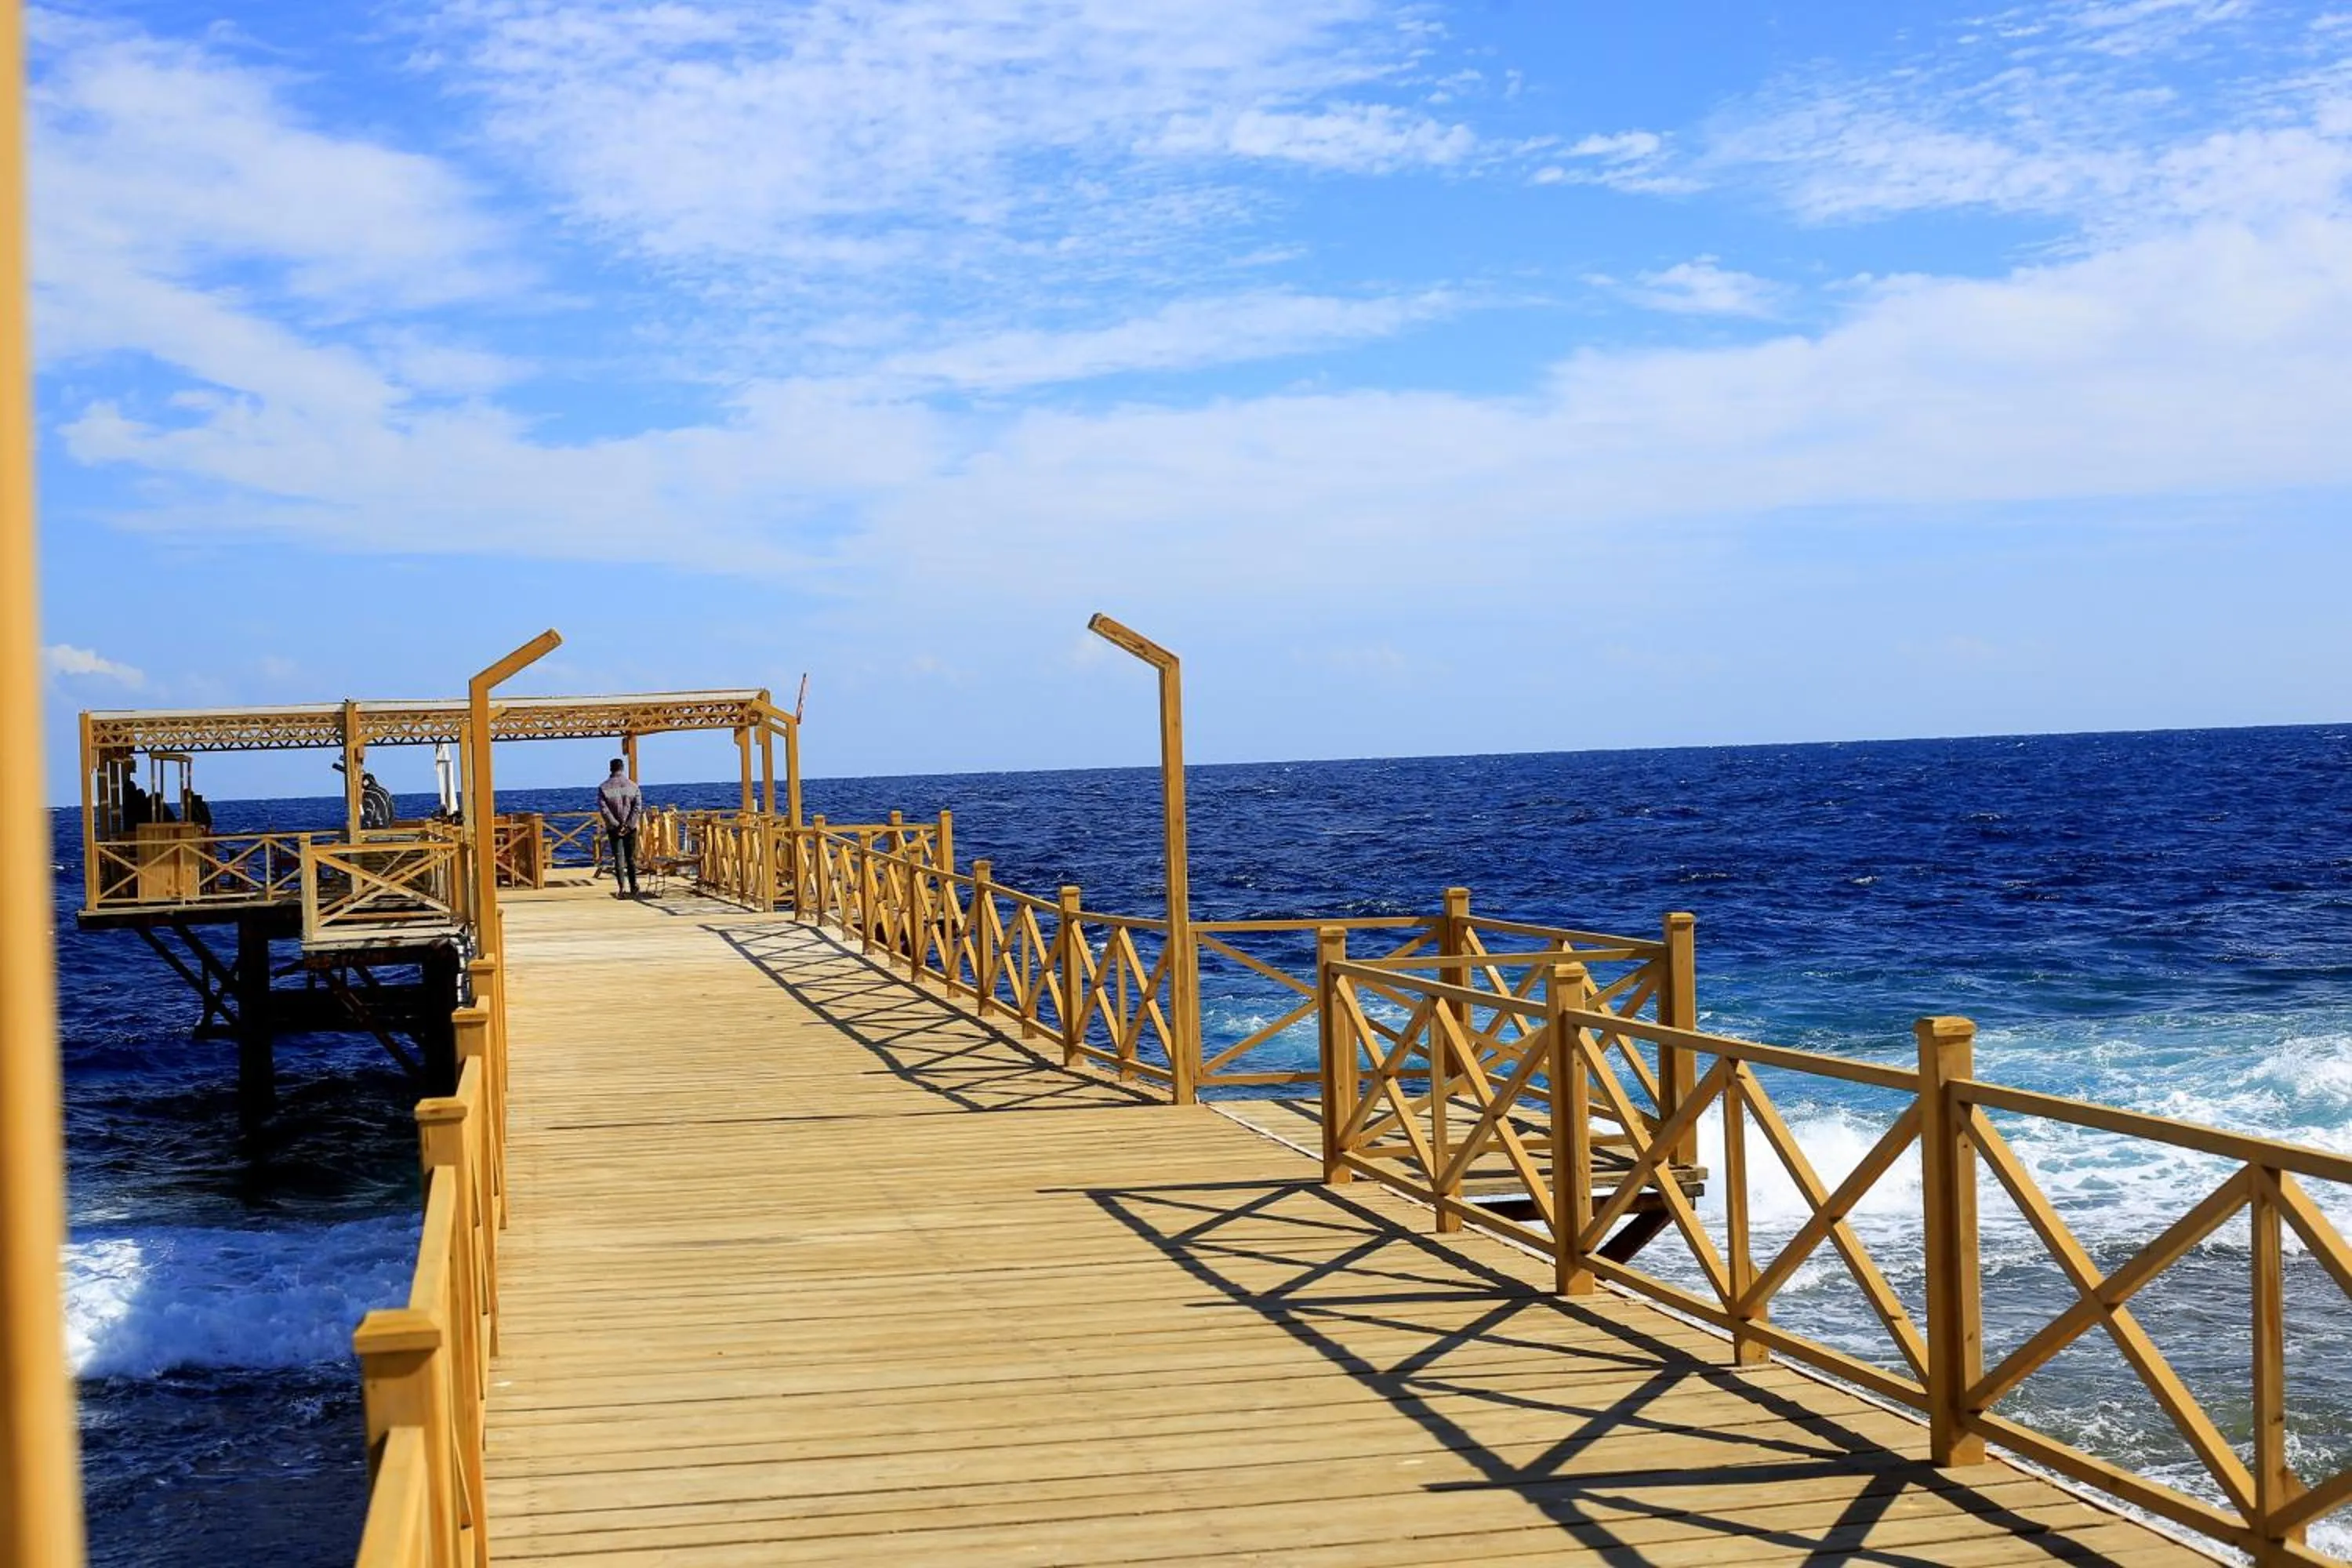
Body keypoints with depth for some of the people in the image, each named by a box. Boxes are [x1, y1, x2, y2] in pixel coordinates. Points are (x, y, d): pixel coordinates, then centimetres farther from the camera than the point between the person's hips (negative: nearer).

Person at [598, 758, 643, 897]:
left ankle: (622, 889, -8)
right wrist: (628, 825, -10)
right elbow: (638, 808, -7)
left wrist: (616, 826, -12)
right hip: (631, 828, 1)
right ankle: (633, 888, 16)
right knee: (631, 858, 12)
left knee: (619, 858, 0)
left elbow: (604, 809, -11)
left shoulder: (603, 787, -2)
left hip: (614, 828, -1)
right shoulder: (633, 786, 2)